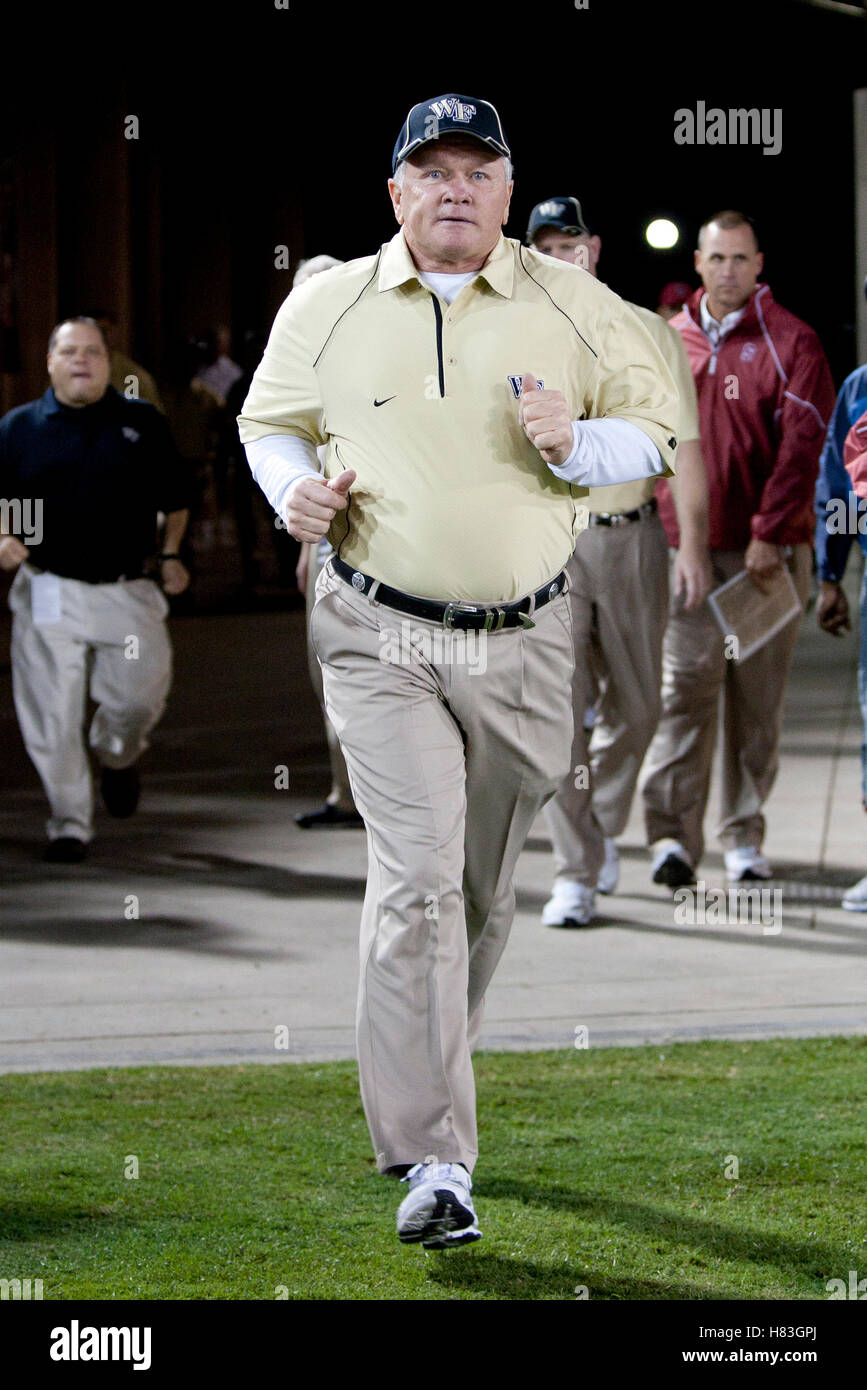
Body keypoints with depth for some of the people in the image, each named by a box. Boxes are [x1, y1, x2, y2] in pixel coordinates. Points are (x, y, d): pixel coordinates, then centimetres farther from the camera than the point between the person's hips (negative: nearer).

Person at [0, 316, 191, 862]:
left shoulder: (143, 423, 8)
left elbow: (175, 498, 16)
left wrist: (170, 553, 3)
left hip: (126, 592, 1)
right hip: (49, 590, -1)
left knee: (139, 695, 1)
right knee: (53, 718, -3)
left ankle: (119, 757, 36)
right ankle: (70, 823, 9)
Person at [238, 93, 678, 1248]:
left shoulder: (573, 307, 3)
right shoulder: (326, 306, 4)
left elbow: (657, 429, 9)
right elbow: (269, 422, 18)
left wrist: (576, 443, -13)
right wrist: (295, 492, -4)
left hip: (524, 642, 2)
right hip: (382, 641, -2)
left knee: (485, 889, 10)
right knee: (417, 876, -15)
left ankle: (419, 1090, 34)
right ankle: (433, 1162, -19)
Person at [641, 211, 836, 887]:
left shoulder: (790, 342, 1)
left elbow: (803, 445, -6)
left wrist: (770, 532, -13)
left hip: (768, 549, -1)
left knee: (759, 695, 3)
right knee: (686, 685, -9)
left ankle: (745, 837, 11)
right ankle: (673, 833, -10)